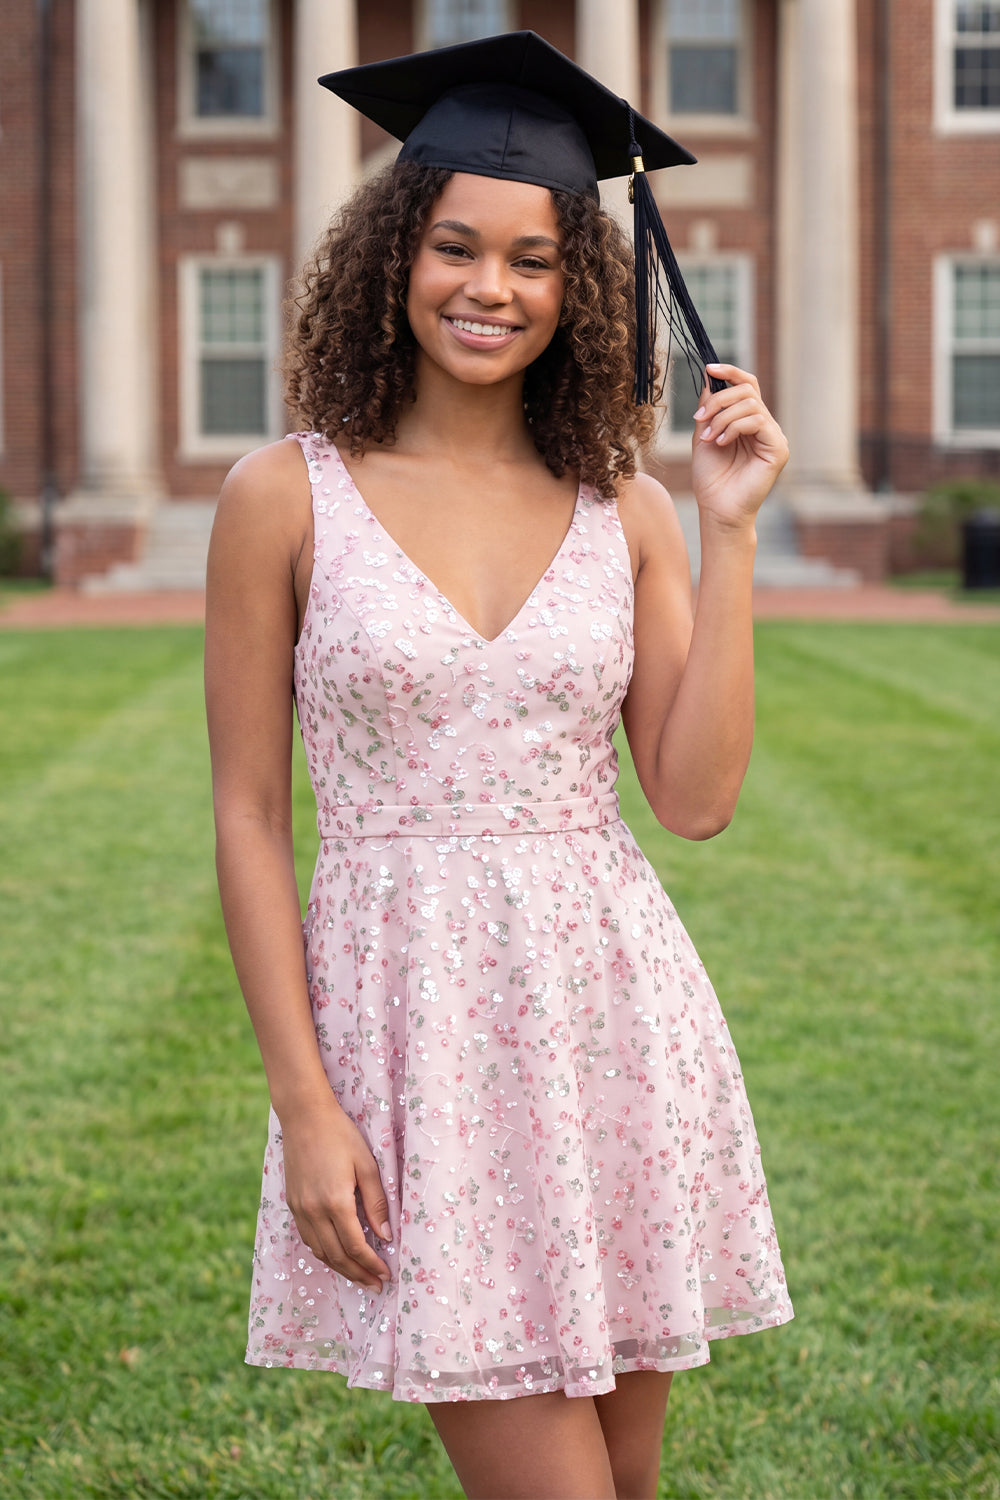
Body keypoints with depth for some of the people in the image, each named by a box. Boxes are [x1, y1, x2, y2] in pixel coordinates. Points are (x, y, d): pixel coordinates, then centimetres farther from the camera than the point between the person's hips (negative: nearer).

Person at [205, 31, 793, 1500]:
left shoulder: (622, 507, 6)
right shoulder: (288, 497, -2)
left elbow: (698, 798, -1)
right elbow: (248, 819, -1)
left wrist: (728, 530, -4)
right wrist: (303, 1103, -8)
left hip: (616, 1008, 4)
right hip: (414, 1016, -3)